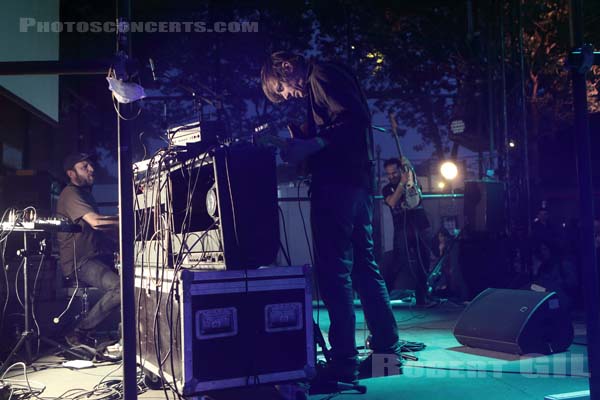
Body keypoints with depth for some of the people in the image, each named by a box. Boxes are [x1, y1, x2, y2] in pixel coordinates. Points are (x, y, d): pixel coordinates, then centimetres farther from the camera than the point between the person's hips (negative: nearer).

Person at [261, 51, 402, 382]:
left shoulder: (321, 75, -3)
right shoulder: (317, 88, 26)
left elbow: (355, 117, -16)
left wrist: (311, 145, -18)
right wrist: (299, 148, 12)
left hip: (337, 185, -10)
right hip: (357, 184, 10)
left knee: (333, 272, -8)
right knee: (364, 268, 11)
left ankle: (344, 361, -5)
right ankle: (387, 350, 17)